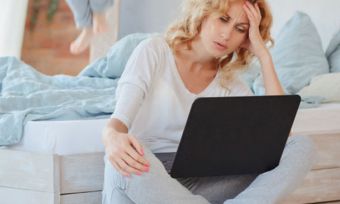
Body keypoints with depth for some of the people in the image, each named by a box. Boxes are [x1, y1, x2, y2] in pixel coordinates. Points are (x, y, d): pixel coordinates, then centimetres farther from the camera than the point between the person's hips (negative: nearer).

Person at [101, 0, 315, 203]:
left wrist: (264, 56, -3)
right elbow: (118, 123, -15)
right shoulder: (154, 51, -2)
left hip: (195, 185, 4)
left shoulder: (230, 84, 11)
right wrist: (112, 138, -42)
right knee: (125, 161, -42)